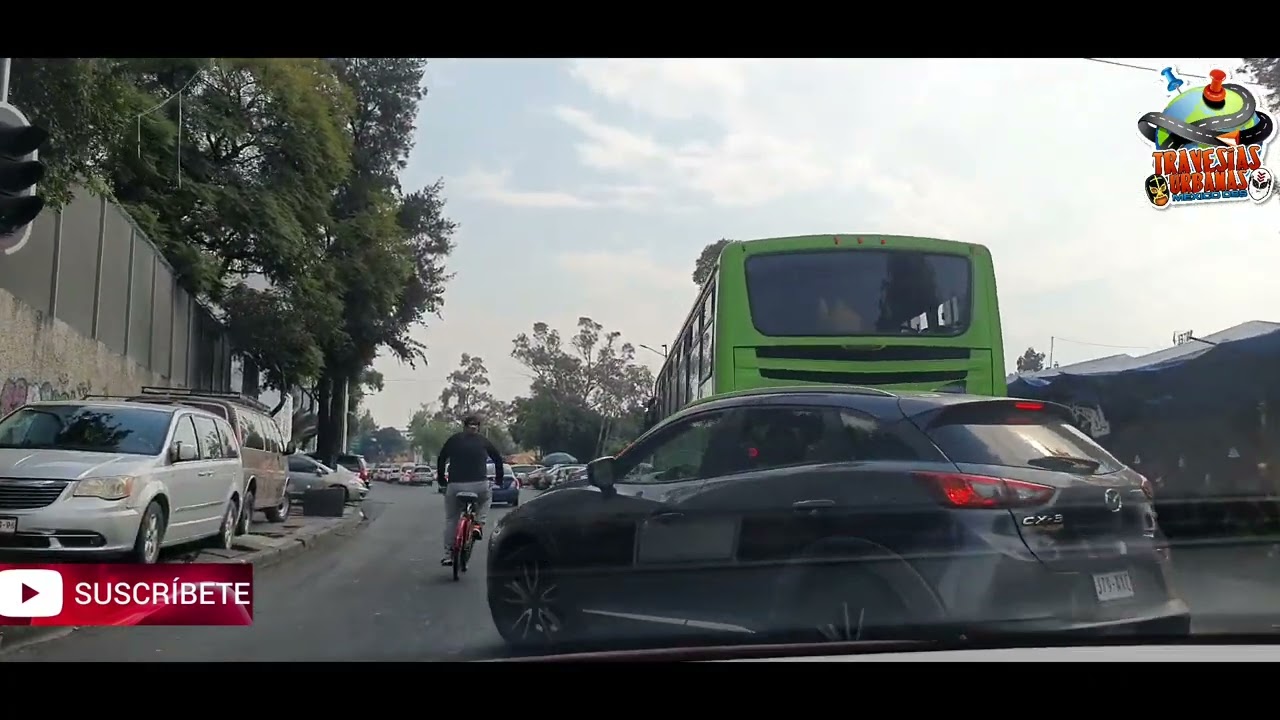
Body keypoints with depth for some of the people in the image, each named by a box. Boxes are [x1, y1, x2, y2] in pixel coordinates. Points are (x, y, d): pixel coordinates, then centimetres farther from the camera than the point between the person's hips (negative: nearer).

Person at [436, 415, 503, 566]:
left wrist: (440, 478, 24)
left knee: (451, 520, 15)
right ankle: (478, 524, 12)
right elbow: (498, 459, 13)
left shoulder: (454, 439, 10)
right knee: (485, 499, 34)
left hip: (455, 486, 0)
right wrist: (499, 479, 25)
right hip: (479, 485, 0)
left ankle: (448, 555, 13)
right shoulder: (483, 441, 10)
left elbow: (441, 459, 12)